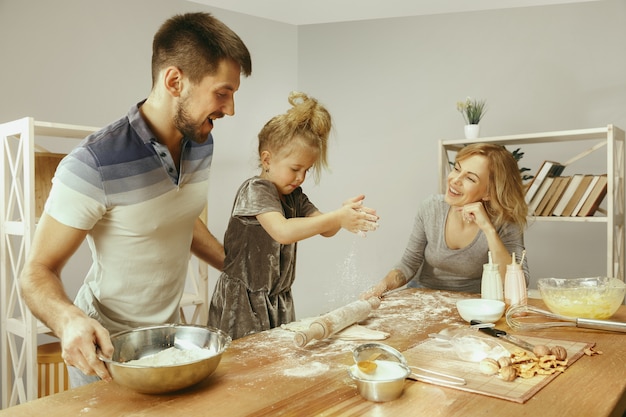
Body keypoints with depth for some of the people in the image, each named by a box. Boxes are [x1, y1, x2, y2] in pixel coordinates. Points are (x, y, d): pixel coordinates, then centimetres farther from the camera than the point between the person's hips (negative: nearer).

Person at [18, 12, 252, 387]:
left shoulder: (201, 143, -6)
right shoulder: (93, 166, -27)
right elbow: (38, 272, -19)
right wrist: (69, 320, -38)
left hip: (169, 330, 6)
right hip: (105, 347, -6)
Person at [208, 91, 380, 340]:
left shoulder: (294, 196, 7)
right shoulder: (255, 189, -17)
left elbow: (326, 230, -1)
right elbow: (283, 231, -33)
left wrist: (346, 215, -22)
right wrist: (337, 218, -33)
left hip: (278, 301, 7)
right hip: (244, 302, -7)